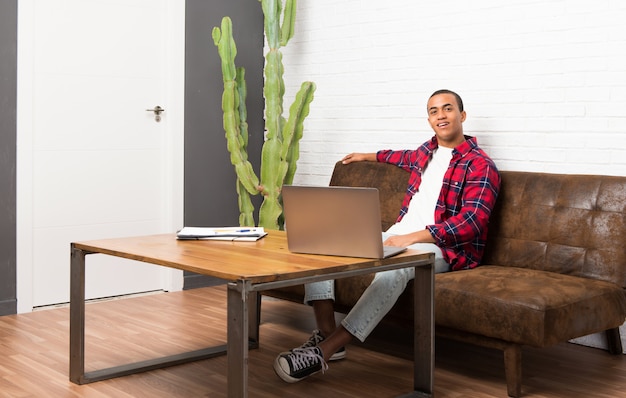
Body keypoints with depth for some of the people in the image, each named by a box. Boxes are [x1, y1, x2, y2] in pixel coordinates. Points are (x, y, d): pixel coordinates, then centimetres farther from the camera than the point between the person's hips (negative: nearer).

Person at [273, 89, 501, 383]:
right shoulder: (427, 151, 17)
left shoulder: (480, 166, -7)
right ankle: (326, 332, -20)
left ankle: (324, 351, -41)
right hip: (397, 237, 8)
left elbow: (472, 222, -19)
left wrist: (411, 238, -26)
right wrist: (368, 156, 49)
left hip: (442, 248, -8)